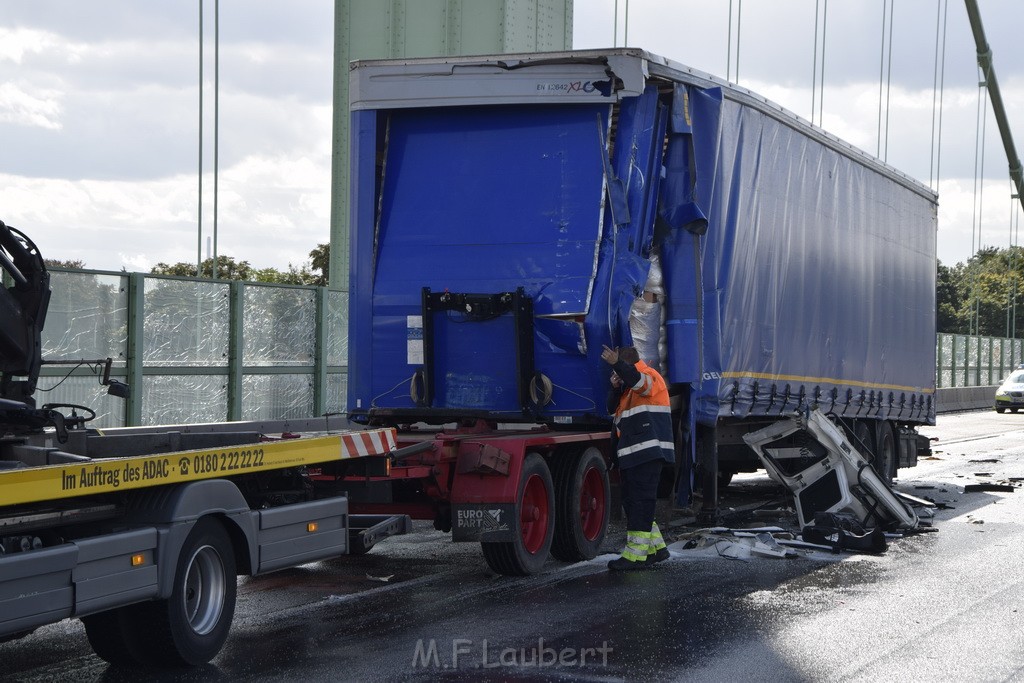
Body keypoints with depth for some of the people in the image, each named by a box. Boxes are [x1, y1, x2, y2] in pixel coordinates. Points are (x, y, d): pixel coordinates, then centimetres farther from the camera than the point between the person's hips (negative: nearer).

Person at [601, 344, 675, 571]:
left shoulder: (650, 376, -6)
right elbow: (613, 408, 21)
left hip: (647, 452, -11)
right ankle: (656, 547, 23)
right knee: (632, 501, 14)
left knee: (640, 501, -11)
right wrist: (616, 387, 3)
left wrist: (617, 364, -47)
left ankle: (636, 554, -13)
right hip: (631, 454, 11)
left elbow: (637, 379, -30)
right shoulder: (629, 386, 24)